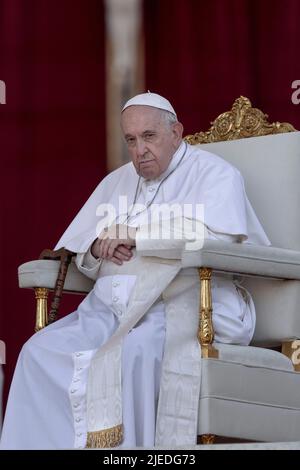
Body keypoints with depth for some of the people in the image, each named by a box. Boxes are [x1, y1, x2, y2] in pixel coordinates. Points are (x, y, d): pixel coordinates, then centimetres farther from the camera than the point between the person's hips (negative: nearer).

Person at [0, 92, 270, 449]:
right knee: (39, 352, -16)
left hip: (184, 304, -6)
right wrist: (98, 249, -2)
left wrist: (134, 236, -11)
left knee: (130, 353, -37)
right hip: (113, 309, 7)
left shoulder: (213, 174, 4)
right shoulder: (117, 182, 24)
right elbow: (84, 259, 24)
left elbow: (214, 242, -16)